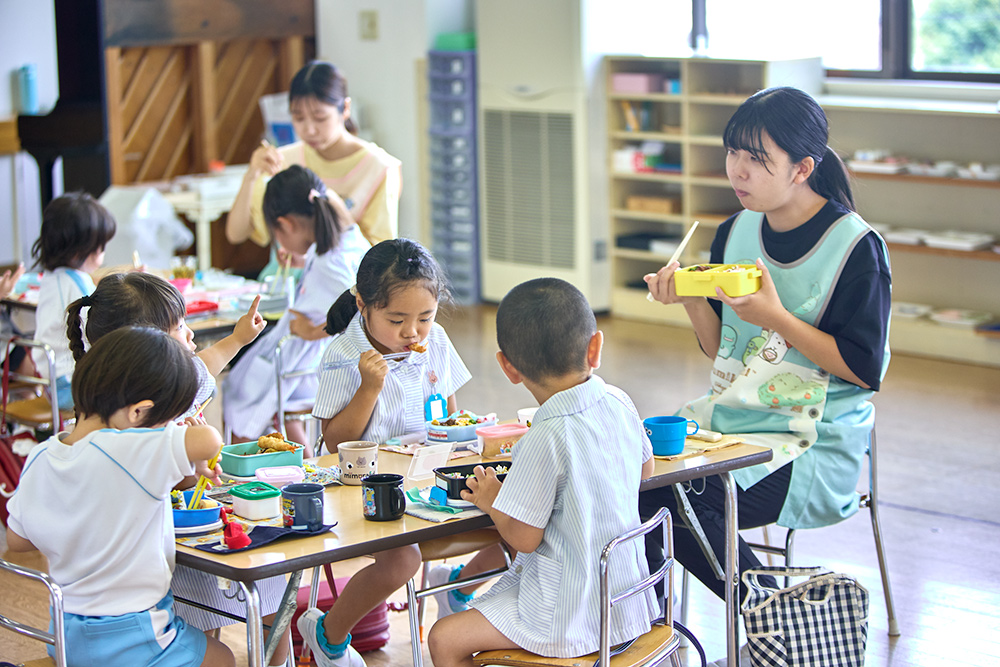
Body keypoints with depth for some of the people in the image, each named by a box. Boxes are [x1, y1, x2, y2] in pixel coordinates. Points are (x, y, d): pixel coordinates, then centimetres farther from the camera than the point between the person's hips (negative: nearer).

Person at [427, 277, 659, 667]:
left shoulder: (546, 438, -26)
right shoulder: (620, 404, -3)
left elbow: (523, 536, -19)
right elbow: (645, 470, 18)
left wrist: (491, 501, 0)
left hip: (573, 618, -9)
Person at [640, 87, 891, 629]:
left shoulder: (857, 248, -11)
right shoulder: (735, 232, 8)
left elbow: (864, 369, -13)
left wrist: (776, 318, -21)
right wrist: (691, 299, -6)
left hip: (814, 443, -6)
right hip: (730, 414, 7)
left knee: (671, 499, -25)